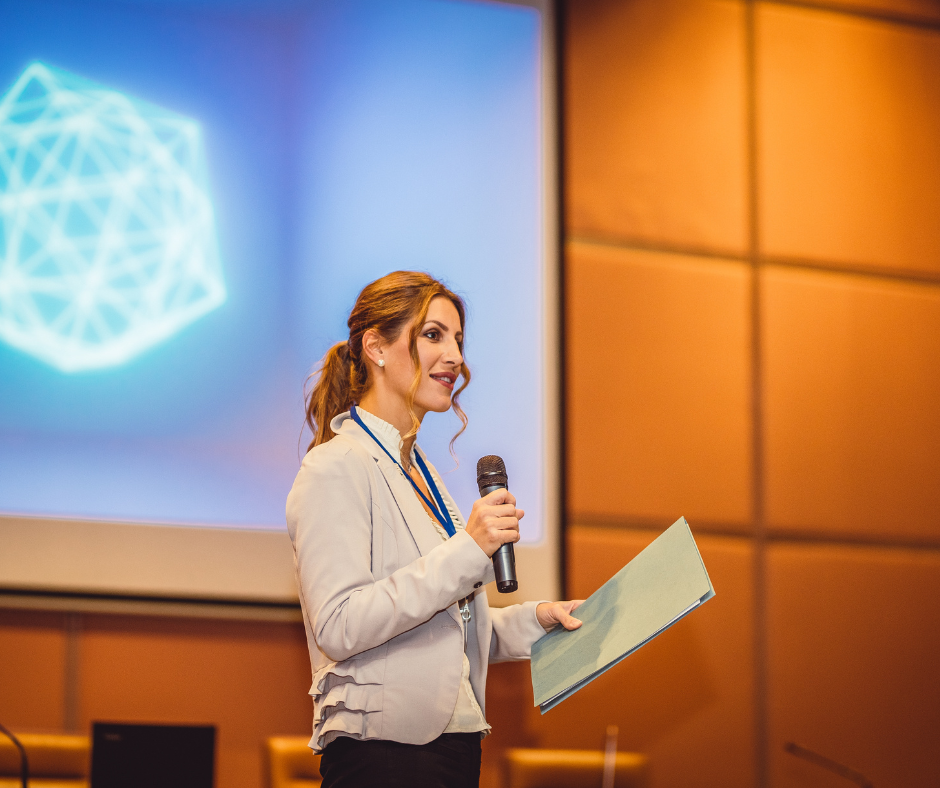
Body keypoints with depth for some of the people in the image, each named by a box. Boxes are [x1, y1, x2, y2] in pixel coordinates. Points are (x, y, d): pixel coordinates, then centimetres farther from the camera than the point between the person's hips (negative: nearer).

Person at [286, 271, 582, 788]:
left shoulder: (421, 474, 19)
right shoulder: (336, 468, -9)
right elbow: (338, 628, -20)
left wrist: (533, 620, 7)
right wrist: (466, 550, -22)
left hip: (454, 744, 8)